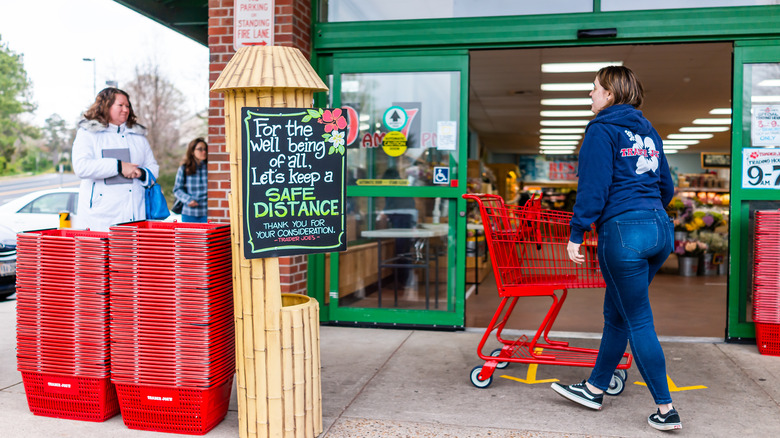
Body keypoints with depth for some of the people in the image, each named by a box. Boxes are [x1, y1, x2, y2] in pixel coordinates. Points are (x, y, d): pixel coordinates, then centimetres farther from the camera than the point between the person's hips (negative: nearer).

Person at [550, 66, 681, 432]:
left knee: (639, 322, 0)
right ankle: (594, 388, 28)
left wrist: (576, 234, -10)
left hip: (623, 232, -8)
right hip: (659, 228, 8)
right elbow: (666, 187, 20)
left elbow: (593, 188, -14)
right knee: (616, 313, 17)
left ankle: (666, 411, 7)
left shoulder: (602, 130, -5)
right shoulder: (647, 131, 18)